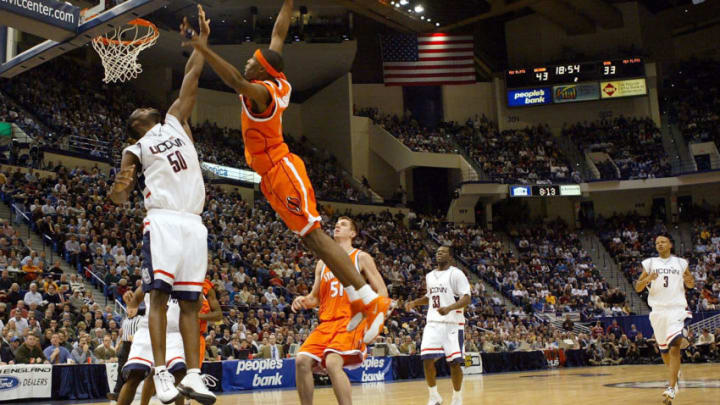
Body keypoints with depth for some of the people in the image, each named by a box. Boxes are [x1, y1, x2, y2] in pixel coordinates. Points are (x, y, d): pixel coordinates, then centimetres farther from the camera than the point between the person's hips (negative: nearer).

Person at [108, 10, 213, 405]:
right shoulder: (135, 150, 14)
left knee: (190, 299, -1)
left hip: (193, 223, 3)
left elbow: (191, 78, 24)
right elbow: (117, 198, 4)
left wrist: (201, 38, 21)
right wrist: (120, 185, -18)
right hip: (163, 221, -3)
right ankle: (161, 372, -15)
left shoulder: (174, 120, 25)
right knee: (159, 293, -13)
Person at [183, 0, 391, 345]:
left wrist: (204, 49, -41)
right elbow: (279, 32, 17)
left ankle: (372, 301, -14)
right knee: (311, 238, 7)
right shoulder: (279, 82, 6)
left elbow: (236, 81, -39)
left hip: (282, 172, -10)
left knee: (314, 235, -13)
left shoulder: (261, 92, -17)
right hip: (275, 174, 10)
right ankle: (359, 301, 9)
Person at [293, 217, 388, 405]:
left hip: (351, 321, -5)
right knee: (302, 360, -14)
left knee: (332, 363, -28)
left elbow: (382, 292, 2)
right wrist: (304, 301, 0)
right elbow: (315, 297, 24)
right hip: (326, 323, 5)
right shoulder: (322, 263, 19)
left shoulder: (361, 257, 5)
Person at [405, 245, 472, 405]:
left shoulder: (456, 273, -5)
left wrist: (449, 308, -30)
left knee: (454, 362, -1)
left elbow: (466, 299, -13)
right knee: (427, 359, -7)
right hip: (433, 323, 5)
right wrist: (414, 303, 14)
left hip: (452, 323, -5)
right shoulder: (430, 276, 16)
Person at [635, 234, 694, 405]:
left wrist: (690, 282, -6)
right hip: (658, 311, 2)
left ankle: (671, 388, -22)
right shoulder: (649, 263, 7)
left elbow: (691, 284, 18)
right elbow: (638, 288, 4)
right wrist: (648, 279, -16)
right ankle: (674, 375, 41)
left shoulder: (681, 263, 7)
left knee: (675, 348, -18)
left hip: (677, 309, -2)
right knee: (664, 349, 12)